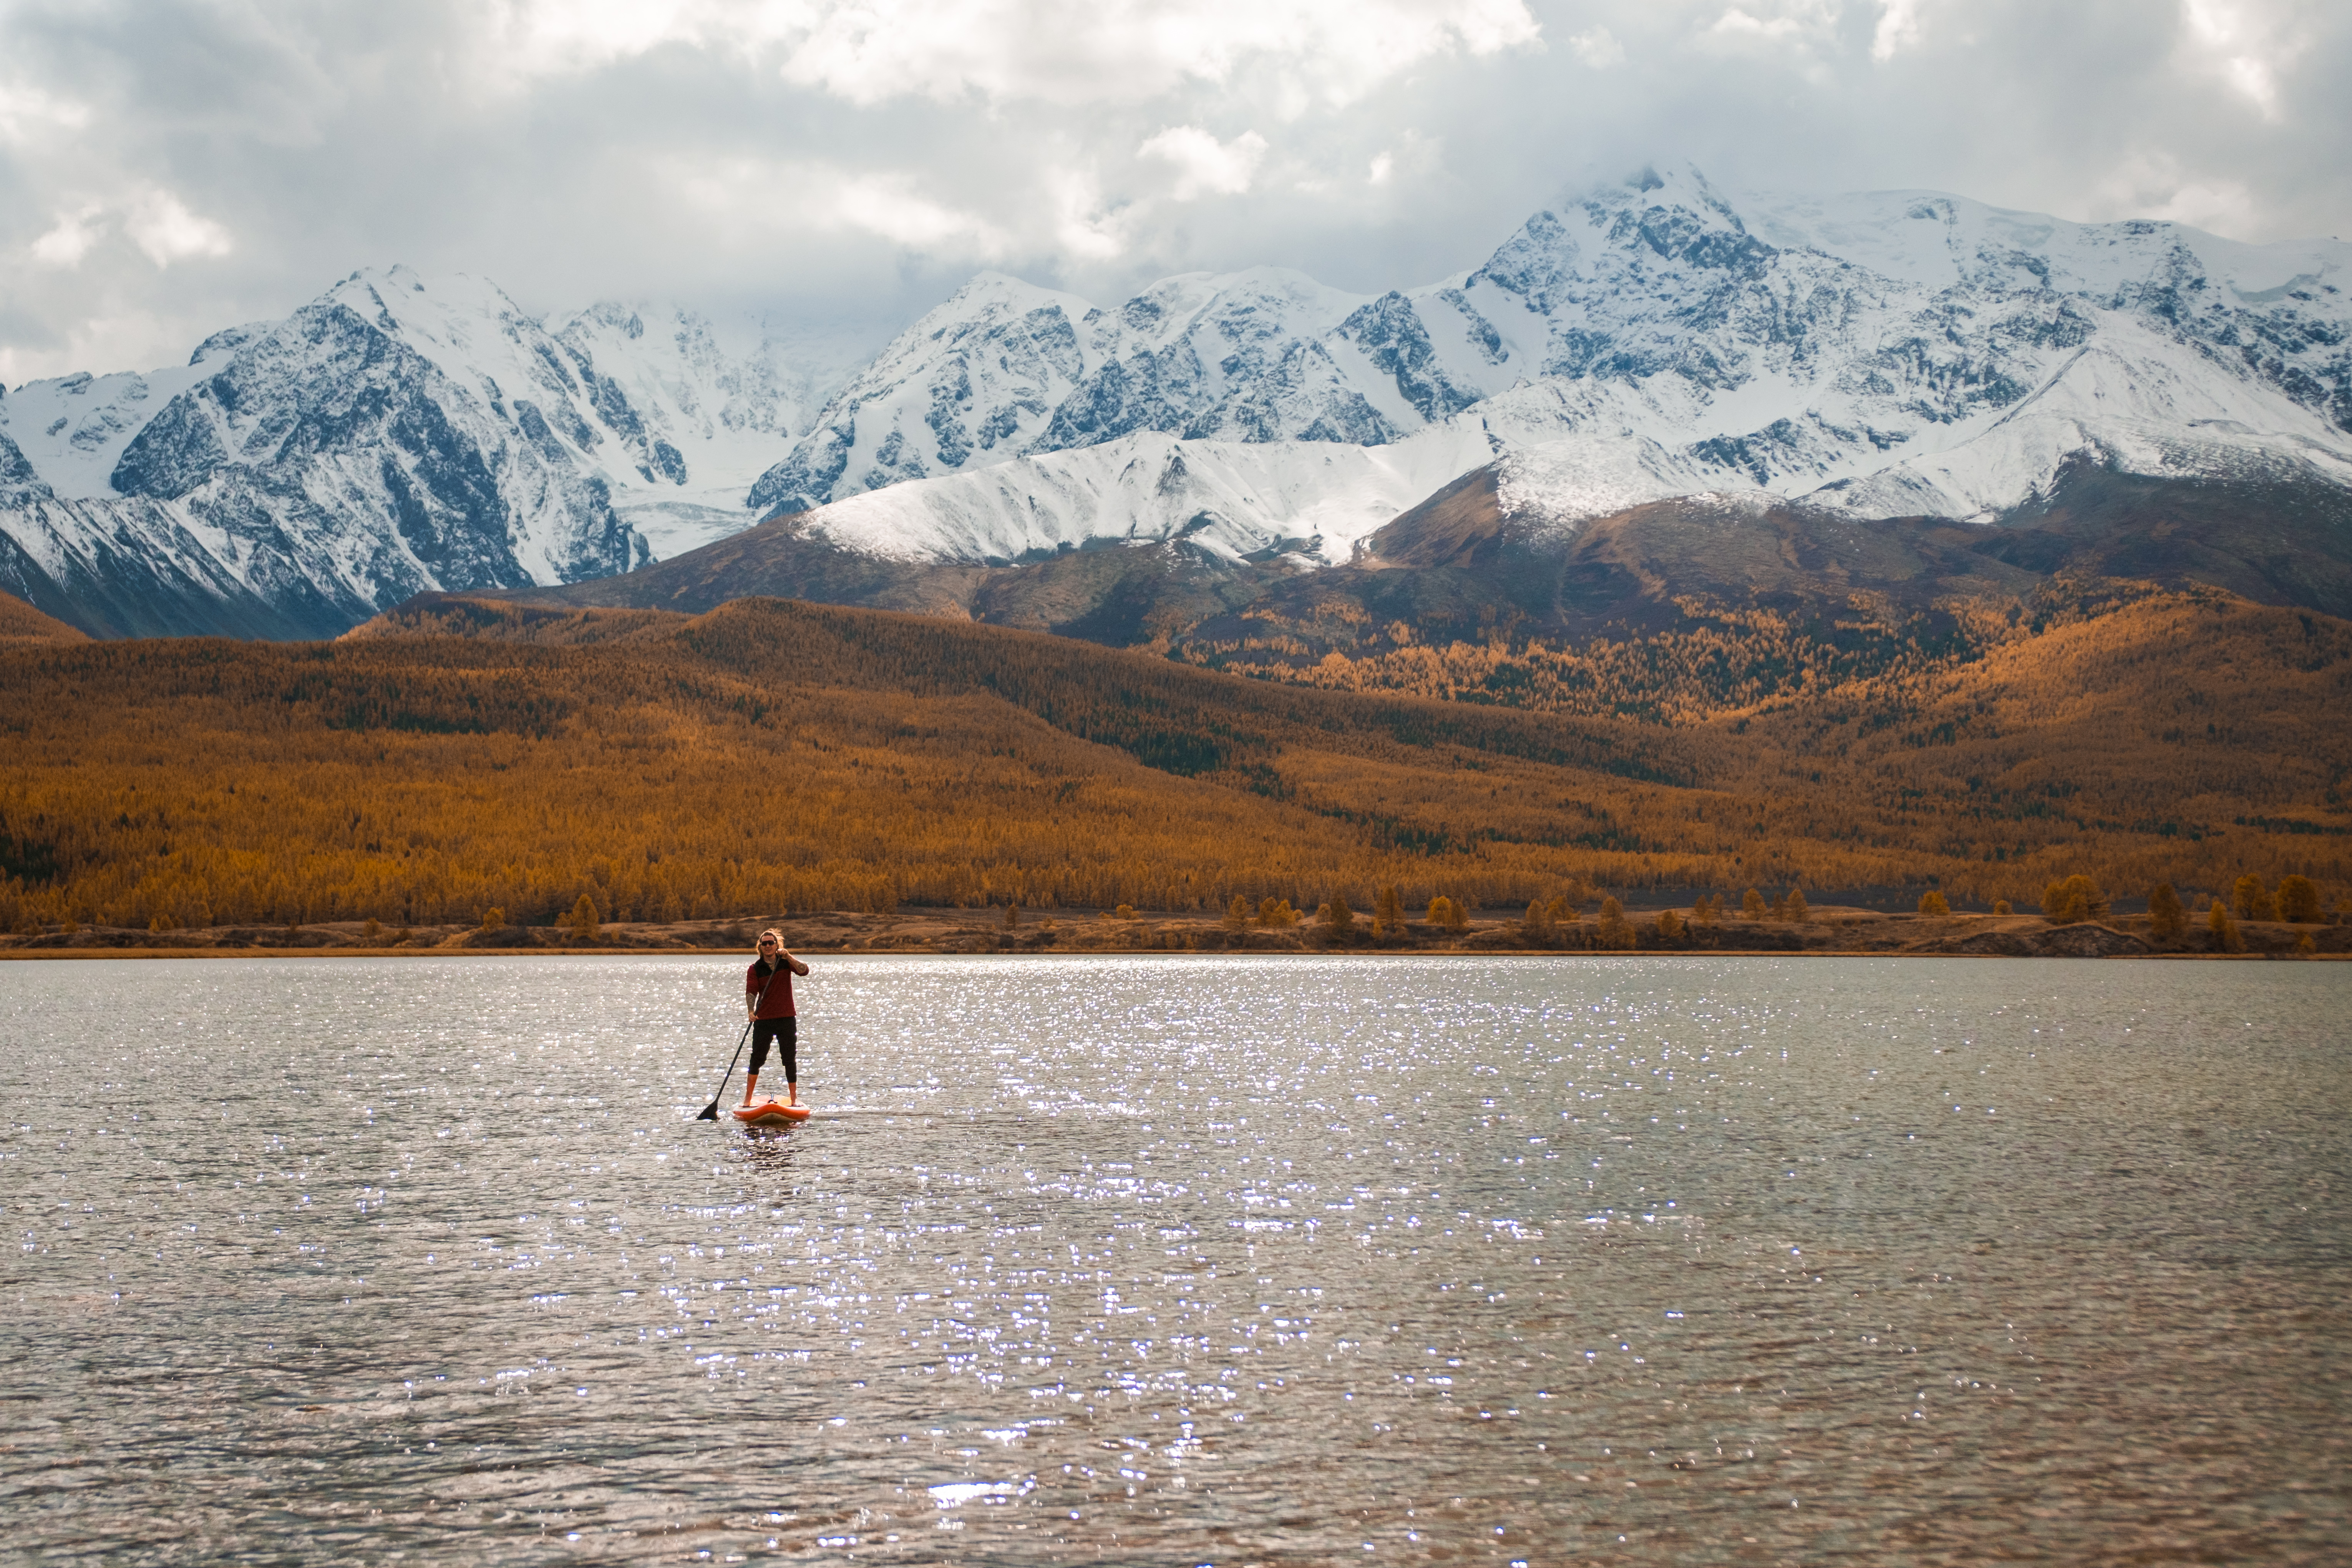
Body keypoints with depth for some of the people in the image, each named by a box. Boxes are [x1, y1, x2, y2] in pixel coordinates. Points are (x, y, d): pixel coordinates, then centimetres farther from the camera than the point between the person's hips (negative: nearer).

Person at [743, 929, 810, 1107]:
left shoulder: (786, 962, 4)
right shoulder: (755, 969, 0)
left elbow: (804, 971, -12)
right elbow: (751, 992, -11)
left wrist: (788, 956, -22)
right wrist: (751, 1011, -27)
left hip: (787, 1020, 1)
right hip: (763, 1020, -1)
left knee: (789, 1060, 4)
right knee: (757, 1059, 0)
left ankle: (794, 1099, 12)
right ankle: (747, 1099, 10)